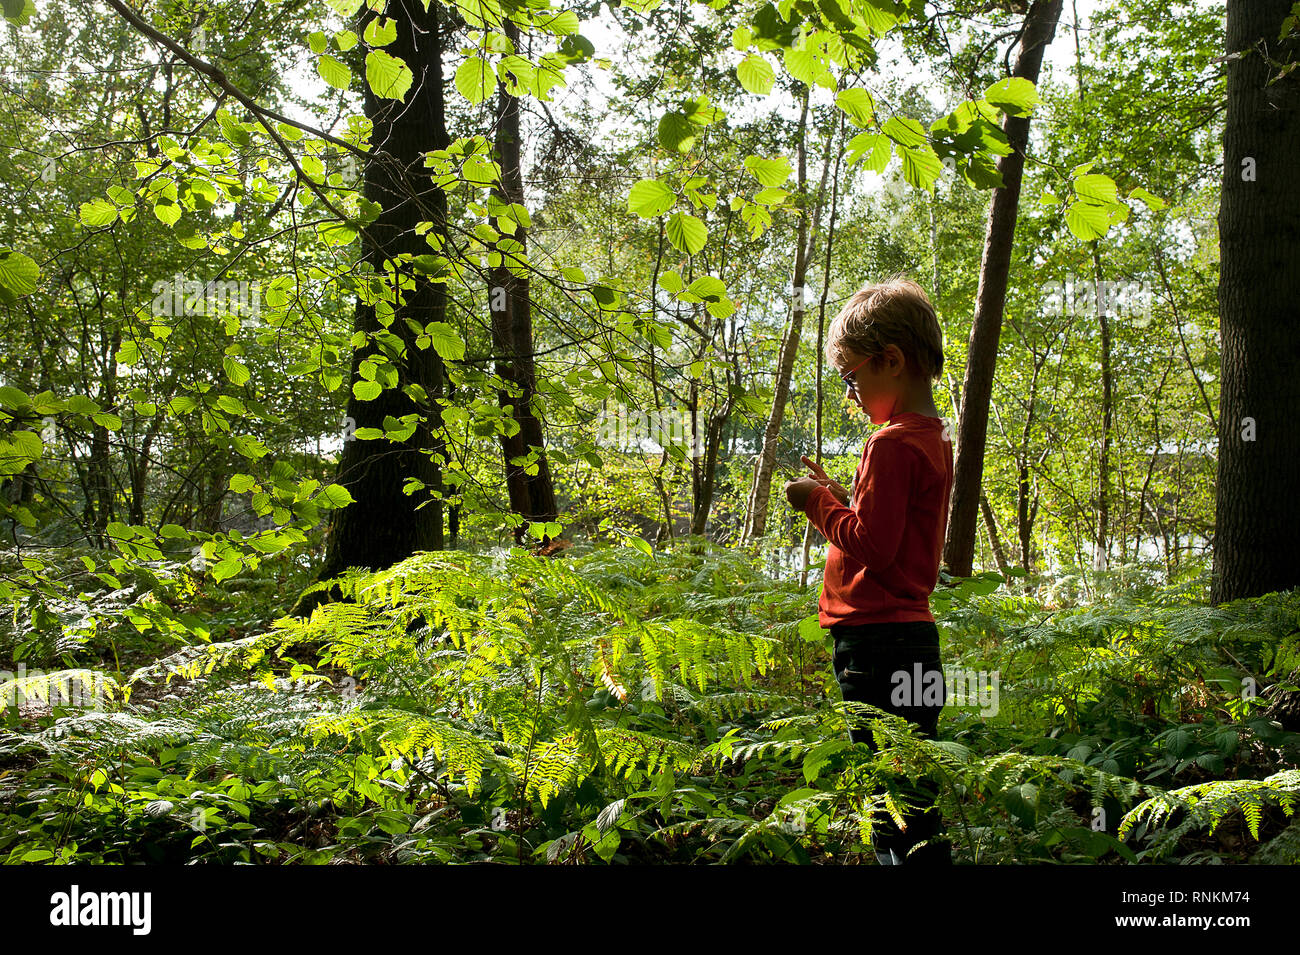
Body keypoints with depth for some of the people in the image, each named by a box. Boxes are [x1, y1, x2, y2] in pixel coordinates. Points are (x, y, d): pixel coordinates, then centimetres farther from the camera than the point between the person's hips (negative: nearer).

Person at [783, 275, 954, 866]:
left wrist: (818, 503, -6)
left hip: (878, 640, -10)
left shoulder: (892, 444, -14)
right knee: (912, 799, 15)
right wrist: (838, 497, 14)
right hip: (914, 634, 10)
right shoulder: (934, 440, 16)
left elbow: (872, 545, -20)